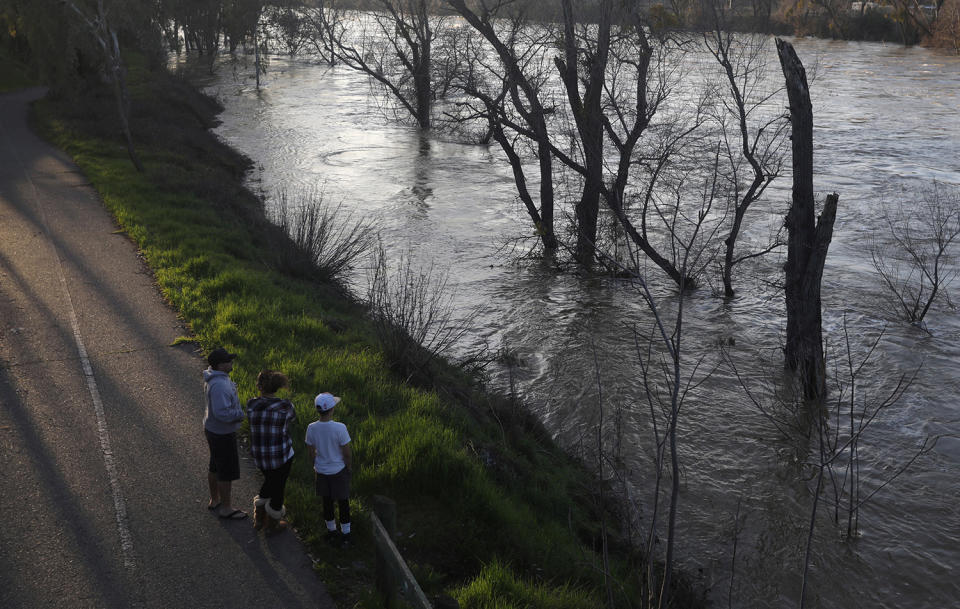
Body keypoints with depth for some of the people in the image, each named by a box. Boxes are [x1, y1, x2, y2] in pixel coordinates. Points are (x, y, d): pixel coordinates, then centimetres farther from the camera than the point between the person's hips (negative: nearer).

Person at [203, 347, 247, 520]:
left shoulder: (214, 376, 1)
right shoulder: (219, 385, -32)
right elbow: (222, 413, -35)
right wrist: (242, 413, -21)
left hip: (213, 428, 10)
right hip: (222, 434, -10)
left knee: (215, 467, 23)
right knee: (228, 472, 5)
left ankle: (214, 501, 39)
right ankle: (226, 509, 19)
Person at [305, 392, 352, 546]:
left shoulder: (311, 428, -15)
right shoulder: (339, 428, -26)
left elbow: (312, 453, -3)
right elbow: (347, 454, -16)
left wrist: (316, 467, 15)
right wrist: (348, 468, 2)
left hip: (322, 471, 3)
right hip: (339, 470, -3)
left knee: (327, 501, 20)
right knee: (343, 502, 15)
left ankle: (331, 531, 38)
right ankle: (345, 534, 29)